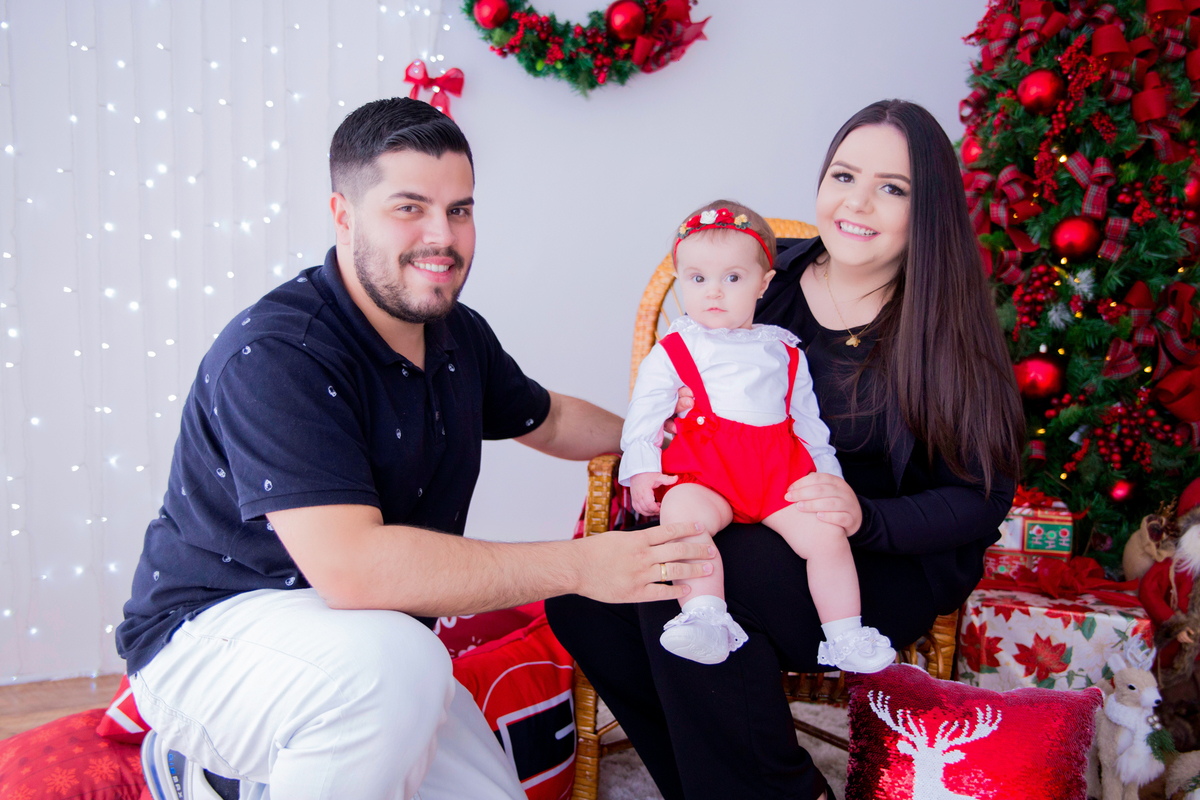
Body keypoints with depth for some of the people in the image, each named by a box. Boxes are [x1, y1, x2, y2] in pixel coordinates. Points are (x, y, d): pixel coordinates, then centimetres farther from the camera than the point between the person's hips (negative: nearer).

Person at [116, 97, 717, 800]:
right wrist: (580, 565, -32)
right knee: (394, 661, -37)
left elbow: (546, 419, 22)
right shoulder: (276, 353, -26)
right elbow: (350, 566, -37)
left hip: (369, 647, 8)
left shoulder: (460, 336, -1)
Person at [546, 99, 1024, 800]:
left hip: (888, 565, -4)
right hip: (742, 525, 5)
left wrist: (865, 517, -21)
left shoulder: (949, 328, -4)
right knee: (582, 595, -20)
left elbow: (981, 500, -4)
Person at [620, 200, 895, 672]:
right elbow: (646, 410, 7)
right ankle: (705, 617, -38)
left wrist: (828, 475, 22)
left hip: (781, 470, 3)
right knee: (681, 513, -35)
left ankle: (845, 637, -6)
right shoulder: (674, 350, 14)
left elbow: (808, 417, 27)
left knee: (825, 532, -18)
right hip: (703, 471, -2)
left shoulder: (783, 351, 23)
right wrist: (641, 468, -7)